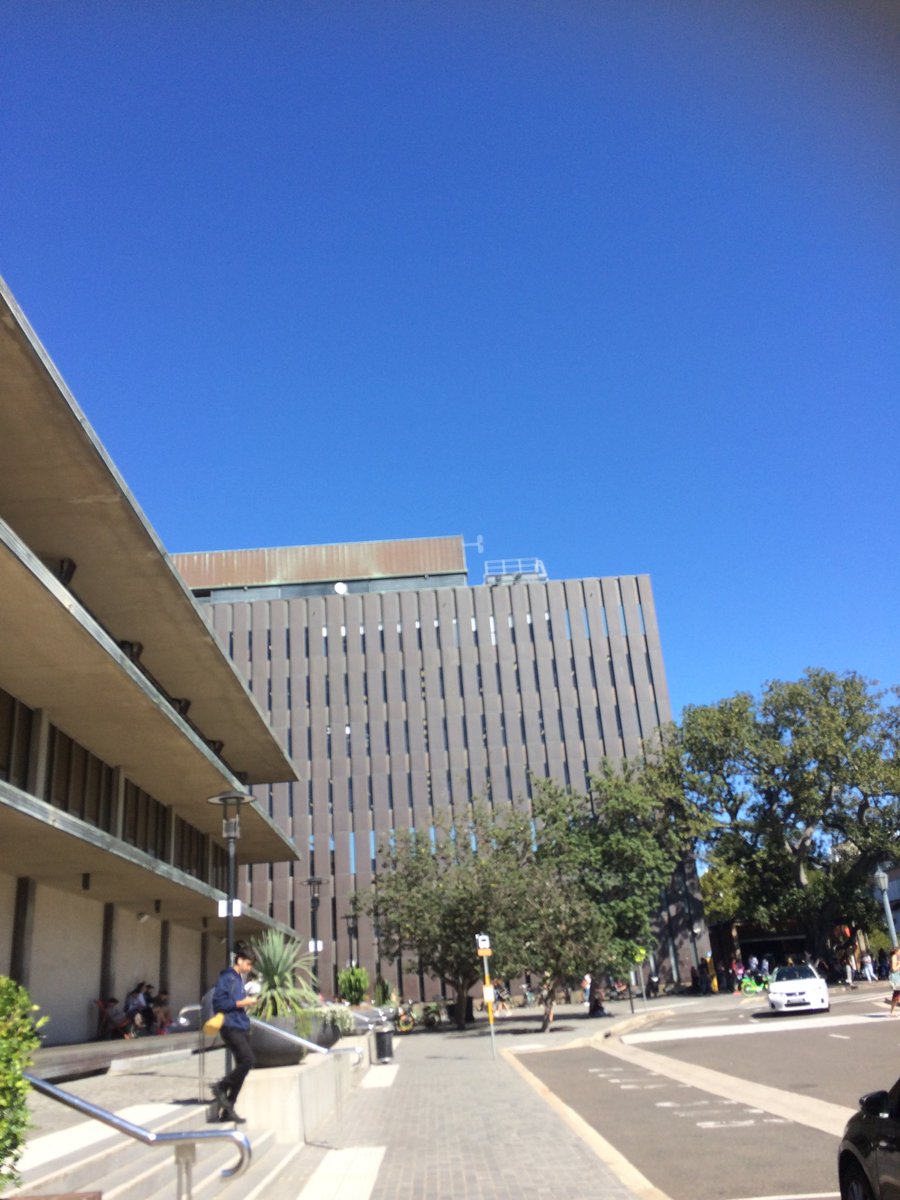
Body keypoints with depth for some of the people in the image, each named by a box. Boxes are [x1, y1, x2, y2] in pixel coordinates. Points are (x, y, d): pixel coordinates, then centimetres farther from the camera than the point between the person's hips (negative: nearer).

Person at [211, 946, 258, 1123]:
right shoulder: (227, 977, -8)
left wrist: (247, 1002, 8)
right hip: (231, 1027, -9)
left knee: (242, 1066, 7)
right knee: (248, 1060, -21)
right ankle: (221, 1087, -3)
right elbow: (218, 1002, -16)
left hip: (242, 1028, 9)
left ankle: (227, 1109, 15)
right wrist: (241, 1003, -15)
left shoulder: (240, 979, 19)